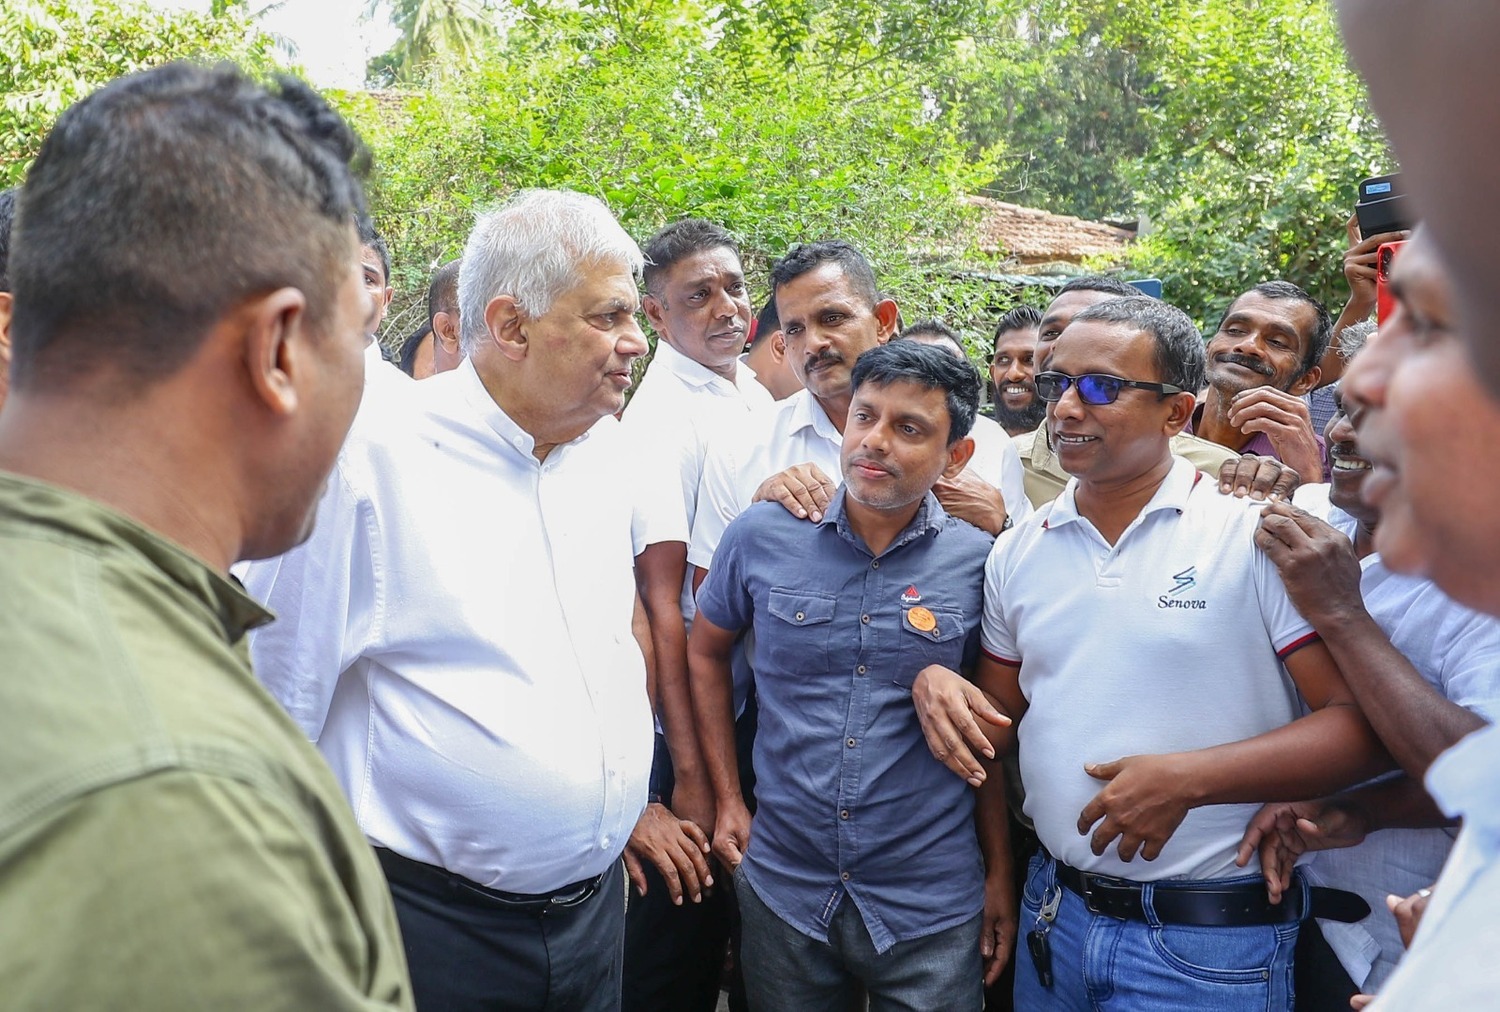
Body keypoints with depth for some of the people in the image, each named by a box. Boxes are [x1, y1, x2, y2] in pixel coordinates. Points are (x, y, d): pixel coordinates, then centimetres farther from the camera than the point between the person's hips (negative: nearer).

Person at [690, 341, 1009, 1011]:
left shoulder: (979, 564, -7)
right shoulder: (761, 535, -6)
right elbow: (706, 653, 9)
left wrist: (1000, 874, 4)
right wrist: (727, 799, 6)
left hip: (930, 907, -1)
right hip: (781, 886, 2)